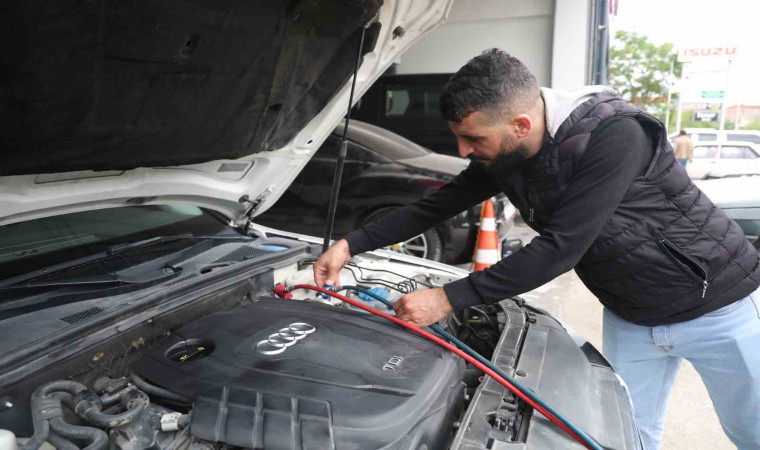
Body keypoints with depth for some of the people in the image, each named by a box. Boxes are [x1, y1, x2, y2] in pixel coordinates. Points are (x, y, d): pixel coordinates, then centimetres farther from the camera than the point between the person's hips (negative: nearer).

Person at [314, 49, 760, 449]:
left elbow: (560, 249, -35)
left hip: (716, 307, -5)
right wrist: (351, 245, -8)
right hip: (629, 317, 6)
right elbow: (436, 207, -2)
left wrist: (448, 299, -32)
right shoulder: (501, 156, -10)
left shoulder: (615, 134, -33)